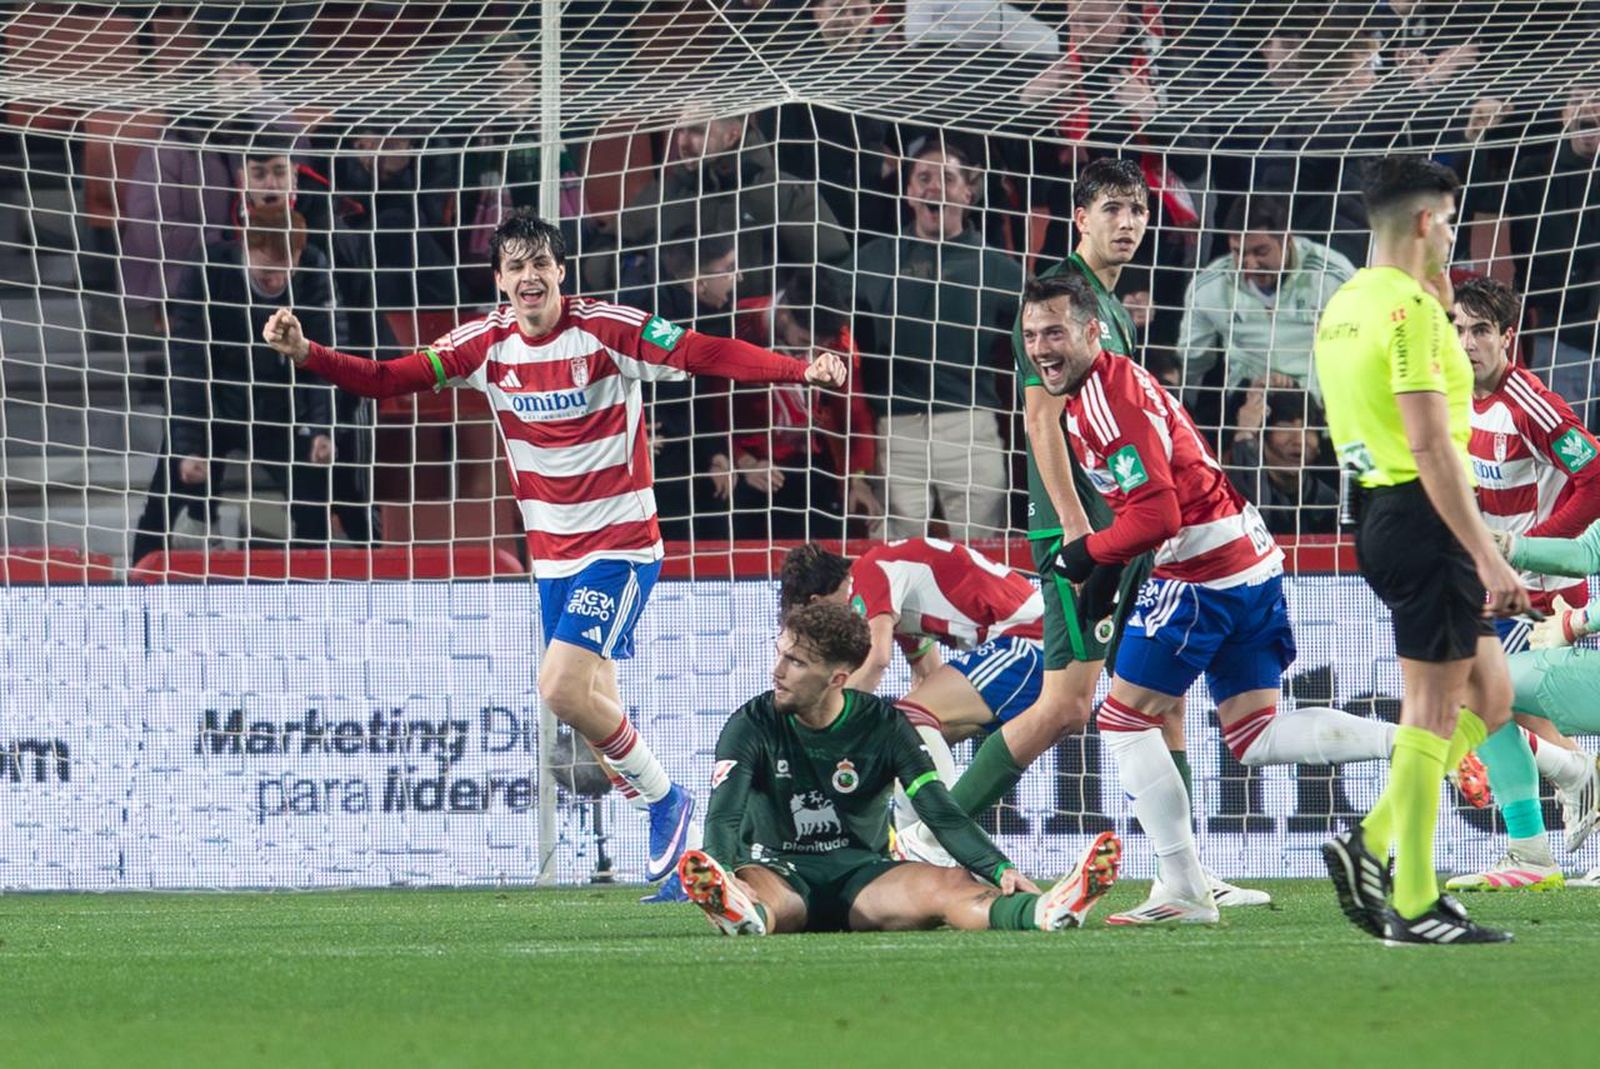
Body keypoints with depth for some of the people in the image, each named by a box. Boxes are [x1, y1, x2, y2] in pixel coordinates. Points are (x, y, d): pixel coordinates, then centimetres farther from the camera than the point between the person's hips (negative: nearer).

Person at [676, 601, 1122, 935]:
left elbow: (941, 814, -6)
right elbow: (724, 816, -16)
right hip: (781, 870, -1)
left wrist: (1001, 870, -25)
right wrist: (719, 875, -40)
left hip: (861, 874, 1)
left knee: (950, 883, -30)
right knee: (753, 888, -40)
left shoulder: (883, 726, 1)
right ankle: (744, 915, -77)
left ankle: (1045, 911, -57)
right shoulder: (751, 726, -3)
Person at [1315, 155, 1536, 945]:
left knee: (1490, 687, 16)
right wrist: (1486, 557, -22)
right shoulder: (1409, 309, -15)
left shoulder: (1342, 307, 14)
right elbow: (1431, 445, -21)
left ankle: (1372, 844, 8)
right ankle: (1414, 905, -1)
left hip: (1378, 515, 10)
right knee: (1436, 712, -4)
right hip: (1422, 518, -10)